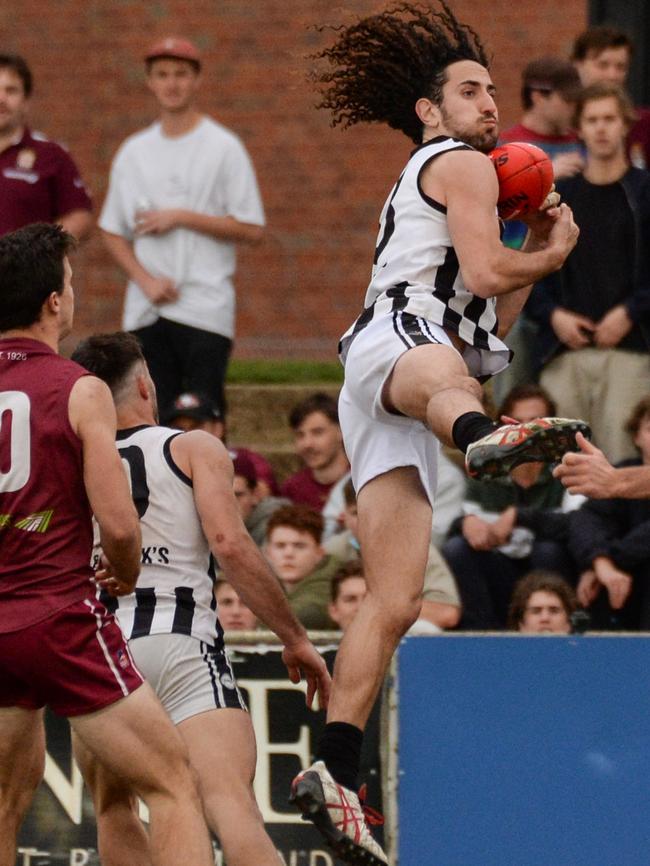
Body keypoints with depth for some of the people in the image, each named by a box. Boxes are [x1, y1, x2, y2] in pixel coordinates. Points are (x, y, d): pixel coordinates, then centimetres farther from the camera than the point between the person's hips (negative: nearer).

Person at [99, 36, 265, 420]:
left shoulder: (224, 147, 0)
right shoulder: (134, 152, 12)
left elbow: (252, 229, -4)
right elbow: (113, 230, 14)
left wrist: (180, 218, -10)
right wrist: (146, 280, -3)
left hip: (206, 308, -4)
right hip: (146, 311, 4)